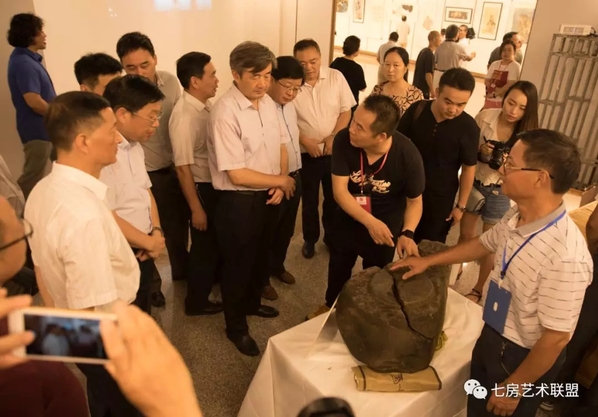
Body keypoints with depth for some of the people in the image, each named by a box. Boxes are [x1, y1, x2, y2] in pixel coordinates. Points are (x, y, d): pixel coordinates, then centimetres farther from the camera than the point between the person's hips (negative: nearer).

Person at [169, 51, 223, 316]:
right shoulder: (185, 117, -24)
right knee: (205, 244, 8)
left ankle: (215, 277, 53)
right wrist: (196, 208, -17)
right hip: (201, 187, -8)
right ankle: (196, 302, 30)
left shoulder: (206, 105, 0)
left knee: (219, 239, 26)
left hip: (216, 182, 8)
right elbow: (183, 167, -22)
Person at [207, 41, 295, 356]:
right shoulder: (225, 112, -23)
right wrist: (282, 181, -13)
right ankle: (236, 327, 34)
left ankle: (252, 303, 52)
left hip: (268, 196, 8)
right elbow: (237, 175, -25)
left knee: (261, 256, 25)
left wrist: (281, 183, -6)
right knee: (238, 264, 11)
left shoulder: (268, 102, 1)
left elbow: (281, 145, 11)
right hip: (238, 202, -7)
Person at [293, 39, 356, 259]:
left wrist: (333, 136, -15)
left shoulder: (336, 77, -6)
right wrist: (305, 140, -17)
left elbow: (346, 111, -2)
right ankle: (310, 239, 35)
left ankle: (331, 236, 37)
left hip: (334, 150, 2)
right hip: (306, 153, -1)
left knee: (334, 197, 15)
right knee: (309, 199, 15)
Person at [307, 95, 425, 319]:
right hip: (349, 219, 2)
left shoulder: (408, 156, -30)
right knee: (338, 267, 24)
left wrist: (407, 233, -33)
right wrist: (369, 222, -35)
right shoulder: (343, 140, -28)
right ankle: (330, 305, 54)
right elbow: (339, 191, -24)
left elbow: (415, 201, -15)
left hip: (386, 225, -2)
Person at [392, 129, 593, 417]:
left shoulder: (565, 257, -36)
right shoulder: (516, 217, -13)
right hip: (492, 336, 6)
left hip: (526, 356, -6)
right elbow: (483, 244, 8)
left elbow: (556, 338, -27)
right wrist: (428, 261, 15)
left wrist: (515, 387, -14)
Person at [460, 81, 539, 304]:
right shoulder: (485, 117, -11)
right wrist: (480, 151, -21)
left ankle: (478, 290, 30)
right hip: (474, 183, 2)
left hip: (501, 192, -1)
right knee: (465, 234, 17)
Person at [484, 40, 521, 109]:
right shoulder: (494, 64, 11)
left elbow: (510, 85, -15)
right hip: (490, 99, 6)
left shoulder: (516, 66, -7)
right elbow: (486, 81, 9)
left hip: (504, 101, -6)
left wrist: (495, 94, -12)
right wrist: (496, 88, -8)